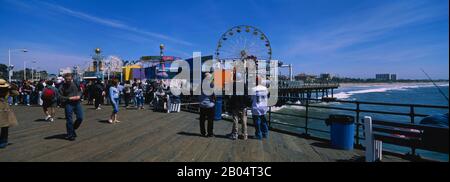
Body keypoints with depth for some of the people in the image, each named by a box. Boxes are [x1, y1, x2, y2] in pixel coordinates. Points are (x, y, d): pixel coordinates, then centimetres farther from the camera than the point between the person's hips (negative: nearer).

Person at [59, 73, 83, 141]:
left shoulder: (75, 84, 7)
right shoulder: (62, 87, -4)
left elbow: (80, 91, 18)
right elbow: (60, 97, -6)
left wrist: (79, 95, -3)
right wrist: (69, 98, -17)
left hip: (77, 103, 3)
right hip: (68, 104, -3)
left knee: (80, 118, 2)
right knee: (69, 120, 2)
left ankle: (73, 129, 28)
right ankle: (70, 135, 13)